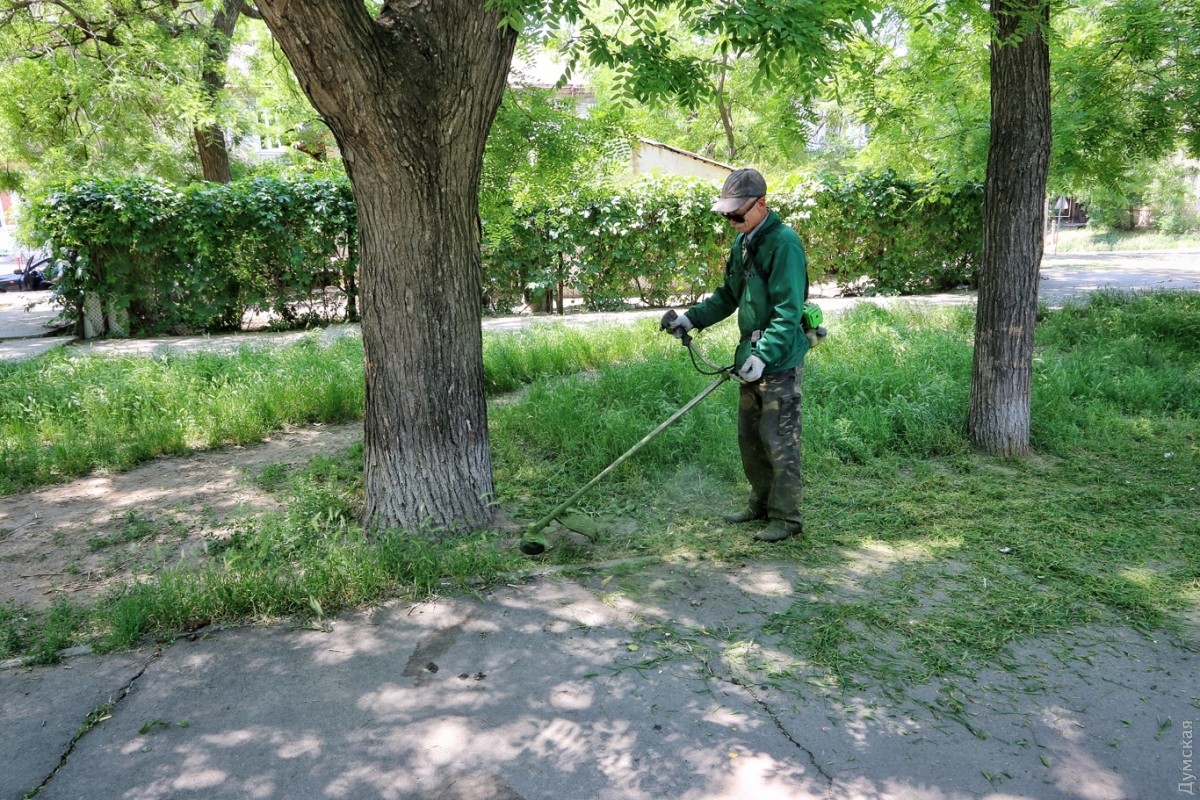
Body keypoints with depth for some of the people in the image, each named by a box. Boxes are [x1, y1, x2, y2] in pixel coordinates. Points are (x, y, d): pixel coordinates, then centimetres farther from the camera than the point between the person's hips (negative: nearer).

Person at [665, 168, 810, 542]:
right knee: (749, 437, 16)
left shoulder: (784, 242, -16)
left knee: (780, 440, -3)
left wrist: (764, 356, -27)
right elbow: (728, 296, 20)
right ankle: (762, 503, 31)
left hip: (780, 360, -9)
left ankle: (786, 517, 9)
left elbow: (788, 311, -21)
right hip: (752, 357, 9)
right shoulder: (743, 242, 12)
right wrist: (692, 318, 8)